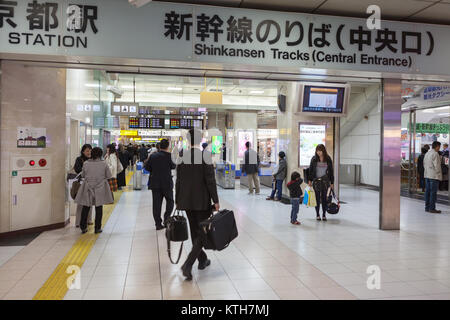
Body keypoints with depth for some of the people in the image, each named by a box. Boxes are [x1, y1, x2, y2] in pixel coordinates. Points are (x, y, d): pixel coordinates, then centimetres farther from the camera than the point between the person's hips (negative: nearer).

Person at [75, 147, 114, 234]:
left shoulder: (86, 163, -4)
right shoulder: (103, 164, -8)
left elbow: (82, 175, 8)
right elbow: (109, 176, -1)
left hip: (88, 188, 1)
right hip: (100, 188, -1)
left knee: (85, 208, 11)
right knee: (99, 208, 7)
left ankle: (83, 227, 15)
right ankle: (97, 228, 10)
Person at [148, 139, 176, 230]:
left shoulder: (153, 156, 1)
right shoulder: (169, 156, -11)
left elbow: (148, 168, 6)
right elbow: (174, 166, 0)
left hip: (155, 183, 3)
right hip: (167, 183, -3)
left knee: (156, 204, 7)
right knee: (170, 201, 14)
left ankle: (158, 223, 9)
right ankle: (166, 218, -1)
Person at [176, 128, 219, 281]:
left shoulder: (181, 156, 2)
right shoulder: (205, 155, -12)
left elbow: (178, 181, 6)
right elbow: (210, 180, -14)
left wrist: (177, 201, 14)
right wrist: (215, 201, -7)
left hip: (186, 200, 5)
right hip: (202, 201, -5)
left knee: (195, 231, 18)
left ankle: (202, 260, 31)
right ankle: (188, 264, -10)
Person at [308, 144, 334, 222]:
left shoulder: (328, 159, 0)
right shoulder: (314, 159, -1)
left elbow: (331, 171, 5)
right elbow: (310, 170, 3)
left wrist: (332, 182, 4)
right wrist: (309, 180, -3)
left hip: (325, 181, 0)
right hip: (316, 180, 0)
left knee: (324, 197, 3)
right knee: (317, 198, 4)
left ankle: (324, 214, 13)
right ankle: (317, 214, 14)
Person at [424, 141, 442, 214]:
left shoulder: (427, 153, 13)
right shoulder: (435, 154, -15)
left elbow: (424, 164, 19)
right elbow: (436, 165, -16)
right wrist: (438, 173, -5)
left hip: (427, 175, 9)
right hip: (434, 176, -9)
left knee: (427, 191, 11)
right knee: (433, 192, -5)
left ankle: (427, 207, 15)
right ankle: (432, 208, -3)